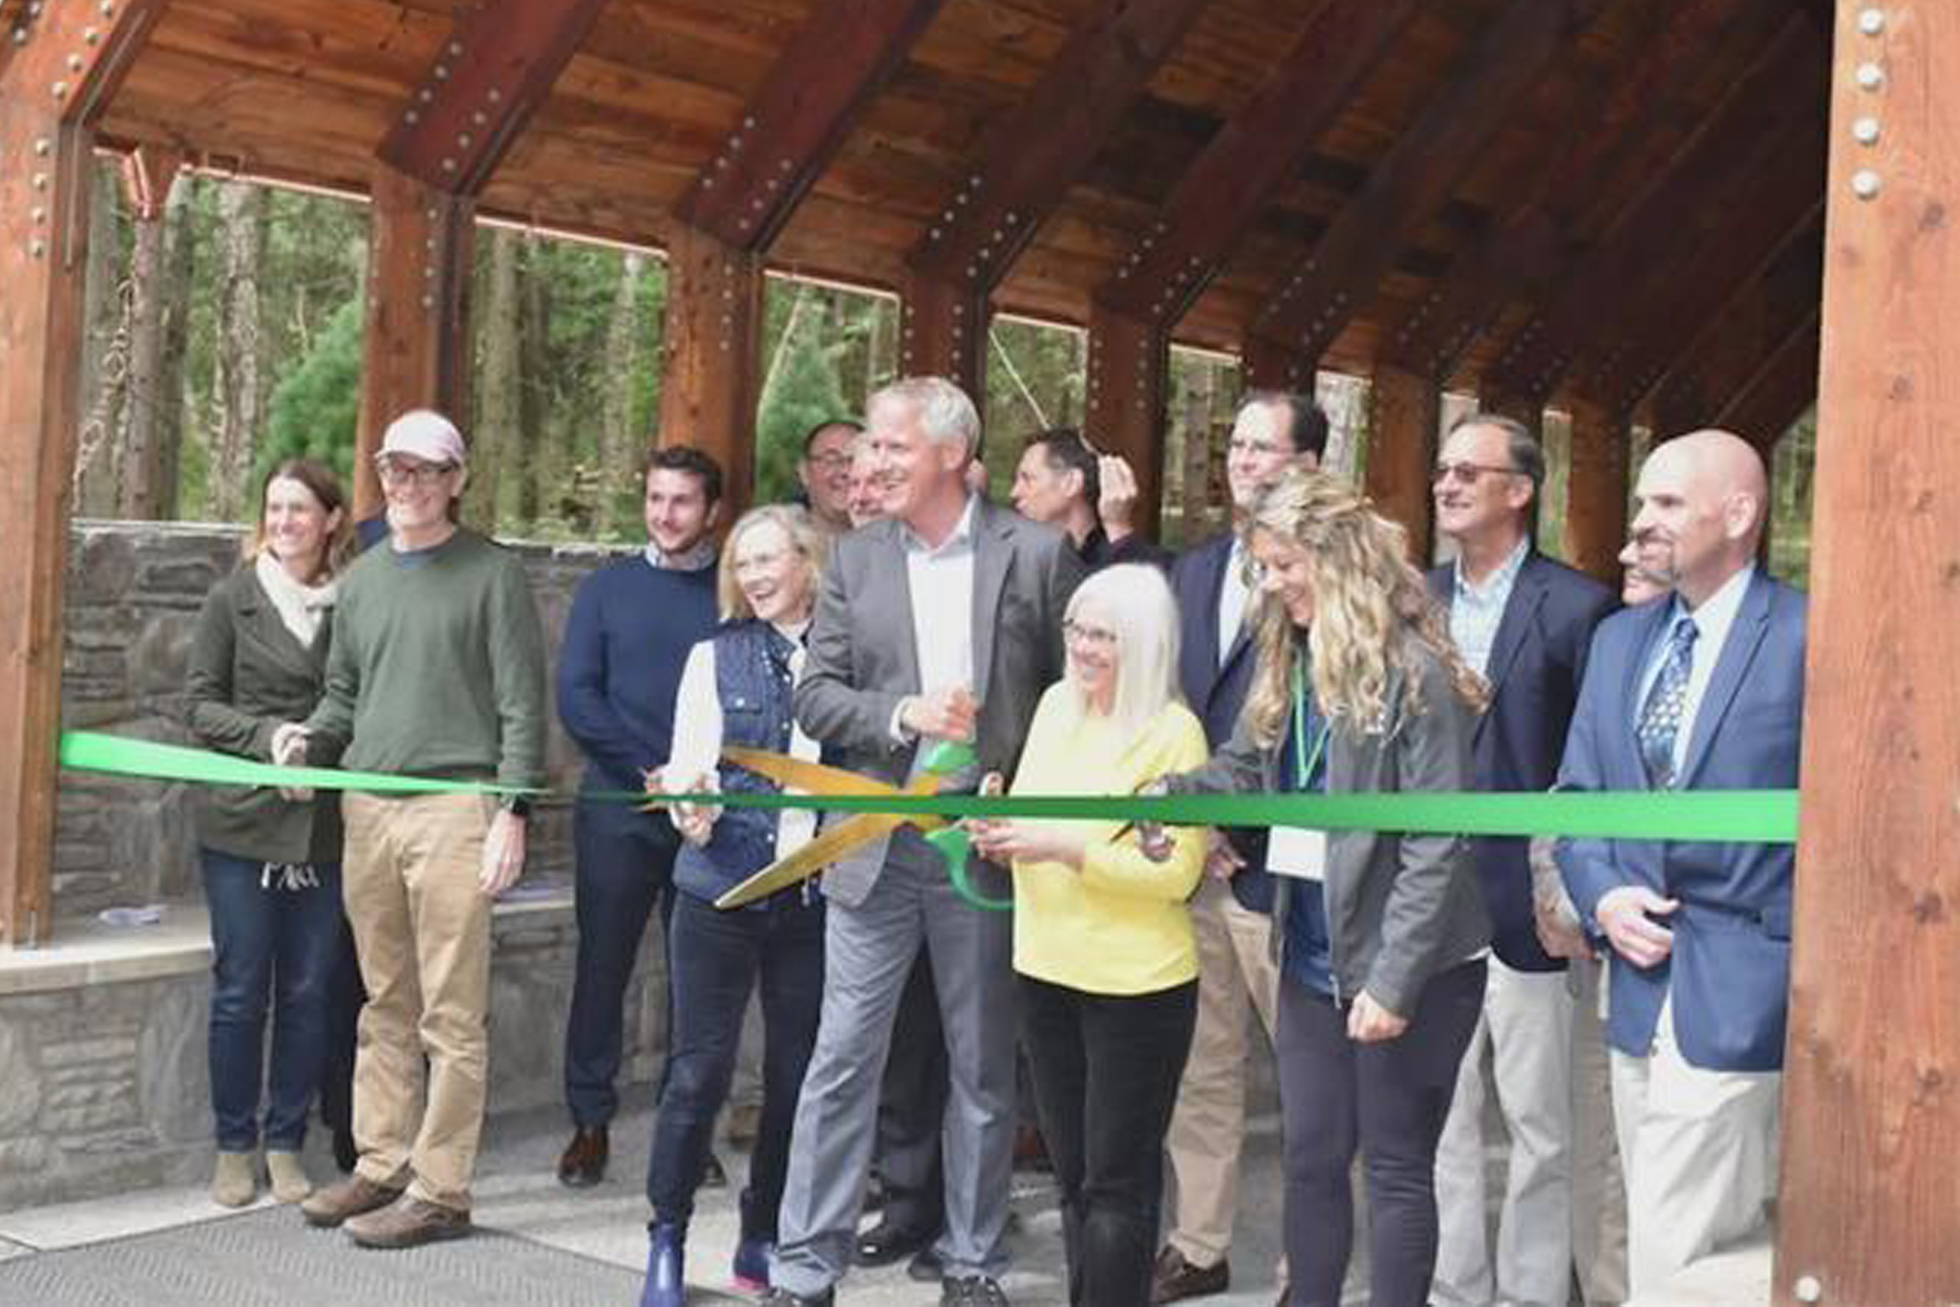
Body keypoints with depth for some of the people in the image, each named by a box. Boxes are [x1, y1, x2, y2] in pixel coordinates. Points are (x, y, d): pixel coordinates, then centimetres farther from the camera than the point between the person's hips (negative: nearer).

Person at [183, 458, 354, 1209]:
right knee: (240, 991, 3)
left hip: (324, 828, 1)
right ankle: (234, 1147, 16)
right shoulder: (233, 600, 2)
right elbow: (198, 704, 1)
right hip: (243, 823, -1)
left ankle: (286, 1144, 18)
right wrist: (270, 736, -13)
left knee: (308, 991, 5)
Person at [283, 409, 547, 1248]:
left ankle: (440, 1189, 3)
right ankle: (381, 1165, 21)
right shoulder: (361, 579, 17)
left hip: (453, 808, -6)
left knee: (452, 1014, -2)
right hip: (366, 807, 6)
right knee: (385, 1006, 13)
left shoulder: (492, 574, -1)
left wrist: (512, 811, -11)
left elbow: (522, 705, -5)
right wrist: (310, 737, 1)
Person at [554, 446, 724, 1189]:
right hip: (619, 809, 1)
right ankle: (590, 1122, 13)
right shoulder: (607, 589, 7)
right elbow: (575, 697, 0)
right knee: (603, 965, 3)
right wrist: (652, 770, -10)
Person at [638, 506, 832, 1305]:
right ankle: (667, 1239, 16)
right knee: (699, 1069, 2)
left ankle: (764, 1239, 23)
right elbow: (690, 763, 0)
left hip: (816, 898, 1)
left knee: (796, 1072, 7)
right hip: (722, 888, 0)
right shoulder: (717, 655, 6)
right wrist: (692, 807, -21)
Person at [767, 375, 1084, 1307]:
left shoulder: (1037, 553, -1)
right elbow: (815, 696, 2)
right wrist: (903, 715, -15)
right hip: (877, 841, 1)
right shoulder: (855, 559, 6)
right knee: (842, 1059, 3)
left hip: (989, 841, -1)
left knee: (985, 1067, 10)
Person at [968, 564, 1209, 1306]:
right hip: (1045, 968, 7)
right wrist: (999, 828, -6)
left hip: (1135, 984, -6)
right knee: (1073, 1175, 17)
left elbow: (1176, 872, -17)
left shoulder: (1174, 732, -14)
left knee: (1117, 1184, 4)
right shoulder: (1055, 704, 5)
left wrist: (1063, 848, -23)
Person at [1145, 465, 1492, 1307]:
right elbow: (1245, 771, 6)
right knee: (1310, 1160, 14)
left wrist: (1394, 980, -21)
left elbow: (1437, 847, -19)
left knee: (1395, 1167, 6)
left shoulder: (1415, 672, -16)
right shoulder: (1292, 666, 8)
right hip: (1313, 960, 7)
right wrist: (1165, 793, -14)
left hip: (1400, 968, -7)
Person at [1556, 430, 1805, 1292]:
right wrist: (1602, 896, -2)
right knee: (1657, 1245, 15)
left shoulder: (1806, 639, -10)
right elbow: (1577, 793, 15)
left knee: (1677, 1262, -6)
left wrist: (1786, 943, -12)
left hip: (1736, 1002, -6)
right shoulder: (1618, 638, 12)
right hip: (1640, 995, 7)